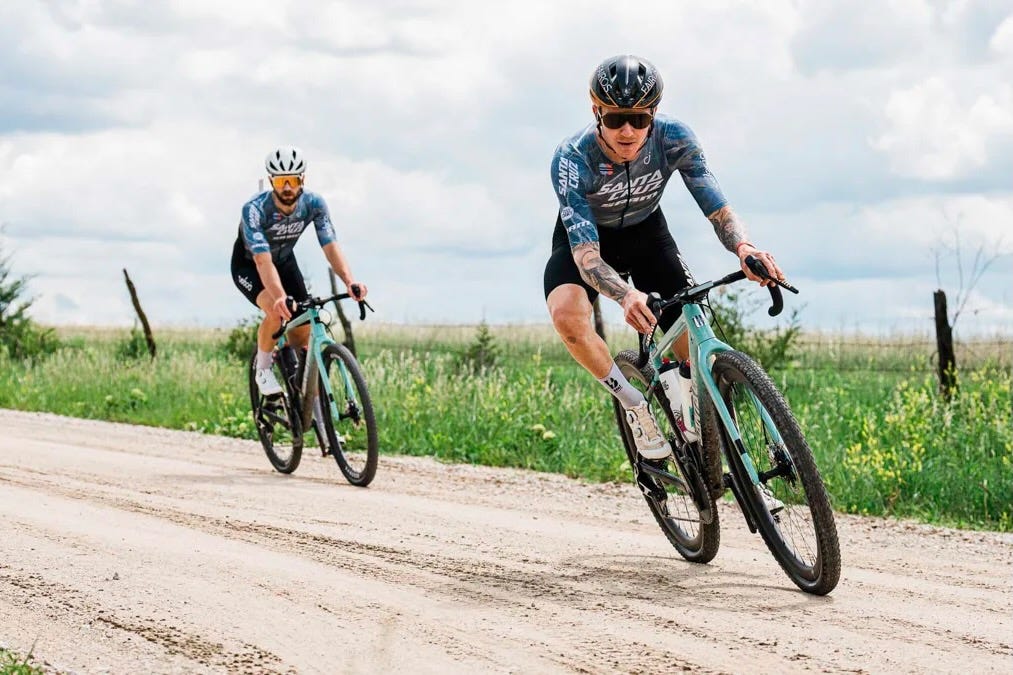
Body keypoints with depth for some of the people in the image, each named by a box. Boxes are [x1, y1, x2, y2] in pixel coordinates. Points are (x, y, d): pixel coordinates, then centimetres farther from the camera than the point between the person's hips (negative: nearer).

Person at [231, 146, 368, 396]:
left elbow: (330, 246, -31)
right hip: (249, 266, -4)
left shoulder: (314, 204, -24)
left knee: (304, 331, -8)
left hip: (285, 261, 4)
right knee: (277, 311, -32)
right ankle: (263, 370, -8)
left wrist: (350, 281, -50)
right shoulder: (255, 209, -35)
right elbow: (263, 260, -45)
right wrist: (280, 296, -61)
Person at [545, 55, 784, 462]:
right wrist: (626, 296, -62)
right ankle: (634, 405, -10)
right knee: (567, 315, -33)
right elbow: (585, 253, -41)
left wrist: (743, 247, -53)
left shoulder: (674, 138, -28)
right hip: (585, 235, -2)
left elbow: (716, 207, -29)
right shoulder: (572, 159, -35)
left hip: (646, 232, 2)